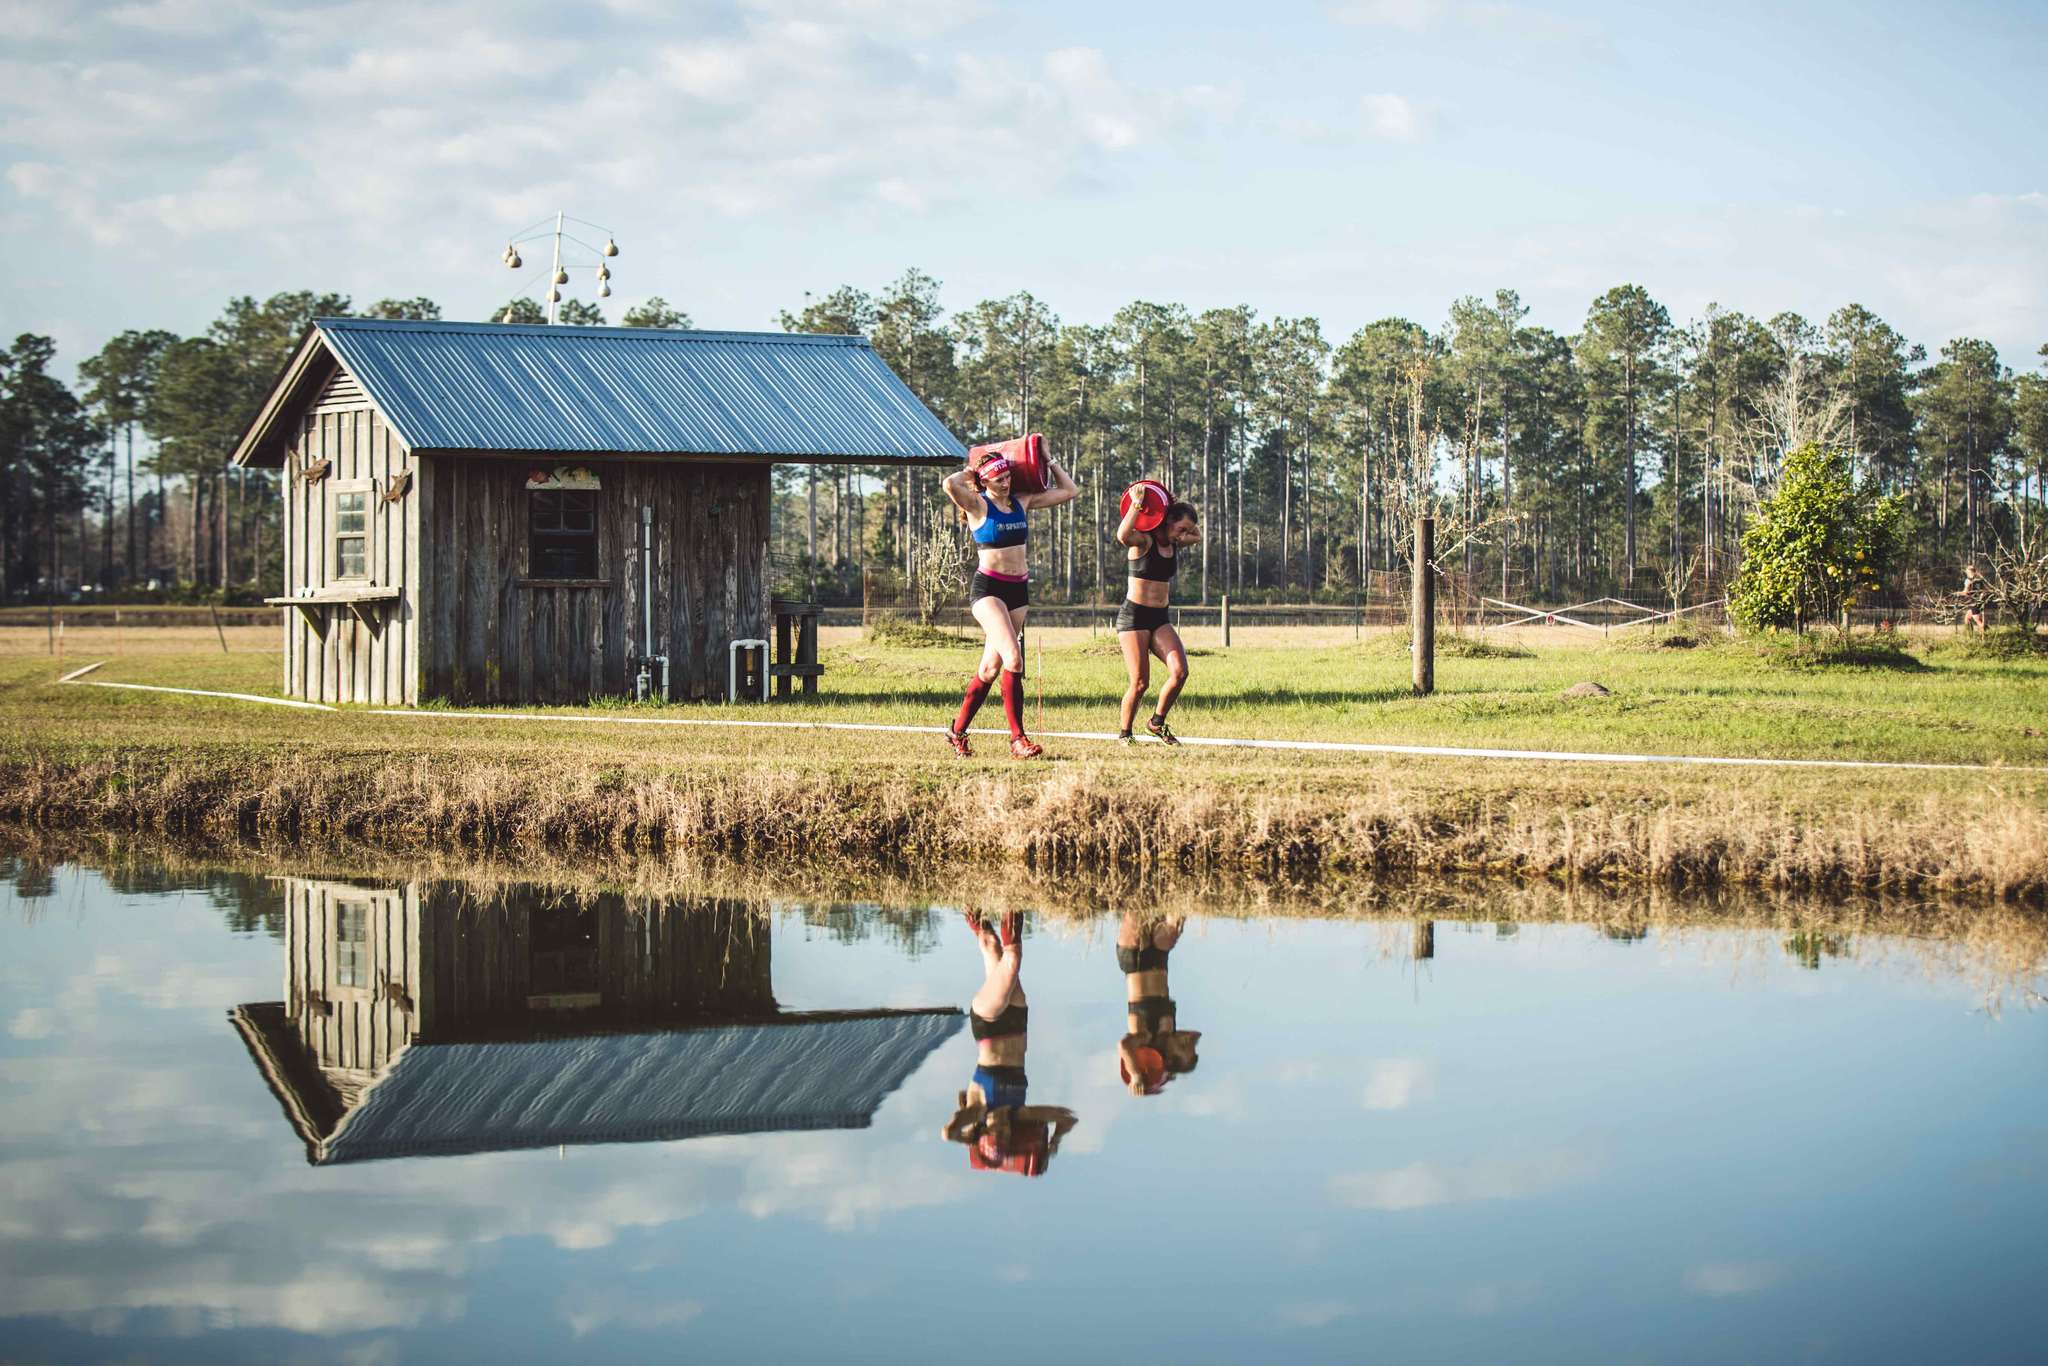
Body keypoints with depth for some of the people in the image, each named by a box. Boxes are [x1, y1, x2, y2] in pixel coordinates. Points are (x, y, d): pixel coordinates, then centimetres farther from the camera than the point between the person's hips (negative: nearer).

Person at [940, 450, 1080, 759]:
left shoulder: (1021, 502, 10)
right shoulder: (977, 505, -7)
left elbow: (1069, 490, 17)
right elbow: (950, 484, -28)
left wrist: (1048, 461, 14)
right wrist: (968, 473, -8)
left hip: (1018, 590, 7)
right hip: (988, 588, -7)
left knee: (991, 667, 9)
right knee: (1013, 659, -21)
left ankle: (957, 731, 21)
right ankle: (1018, 739, -21)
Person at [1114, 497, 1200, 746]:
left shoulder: (1175, 545, 11)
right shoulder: (1143, 541, -10)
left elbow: (1197, 536, 28)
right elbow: (1123, 535, -32)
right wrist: (1136, 506, -25)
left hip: (1160, 619, 6)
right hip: (1133, 616, -6)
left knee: (1180, 672, -13)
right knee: (1140, 683, -10)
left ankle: (1157, 723, 7)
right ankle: (1124, 733, 11)